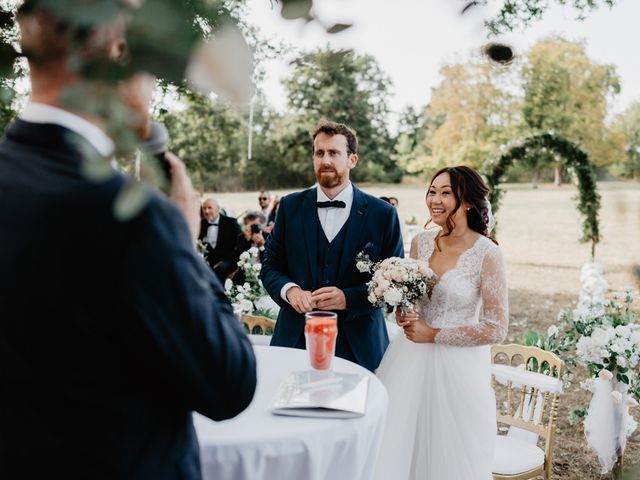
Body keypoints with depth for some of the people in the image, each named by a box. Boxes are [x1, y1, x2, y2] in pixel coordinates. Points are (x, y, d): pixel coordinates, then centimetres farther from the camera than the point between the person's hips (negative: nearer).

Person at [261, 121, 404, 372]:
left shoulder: (382, 214, -2)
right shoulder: (290, 206, 4)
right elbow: (270, 266, 8)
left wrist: (349, 298, -16)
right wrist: (289, 290, -13)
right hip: (296, 339, 2)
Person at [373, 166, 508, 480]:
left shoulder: (487, 254, -13)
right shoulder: (421, 242, 1)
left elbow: (496, 330, -13)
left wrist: (434, 335, -14)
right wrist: (403, 314, -7)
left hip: (457, 369, -4)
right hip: (410, 362, 5)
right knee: (395, 453, 13)